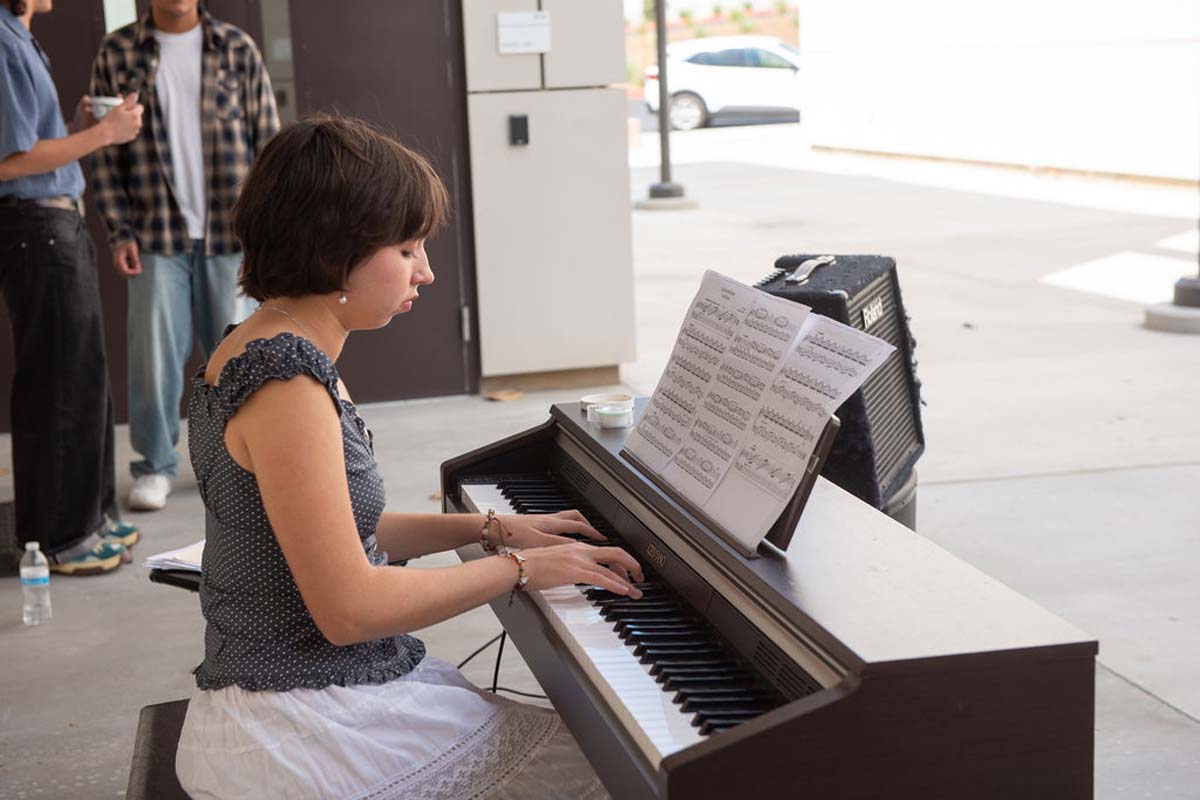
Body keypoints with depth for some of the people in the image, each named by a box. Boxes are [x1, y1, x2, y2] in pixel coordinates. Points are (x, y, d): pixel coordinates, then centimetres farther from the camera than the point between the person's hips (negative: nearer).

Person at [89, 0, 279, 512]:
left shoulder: (238, 49, 4)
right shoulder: (117, 52, 3)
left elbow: (268, 139, 4)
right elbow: (105, 151, 4)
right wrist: (119, 231, -3)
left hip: (231, 231, 0)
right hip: (157, 234, 0)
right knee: (154, 353, 0)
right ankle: (155, 465, 12)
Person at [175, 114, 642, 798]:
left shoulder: (257, 351, 10)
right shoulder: (289, 382, -22)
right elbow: (350, 608, -23)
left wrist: (493, 527, 13)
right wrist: (520, 567, -13)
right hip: (301, 735, -10)